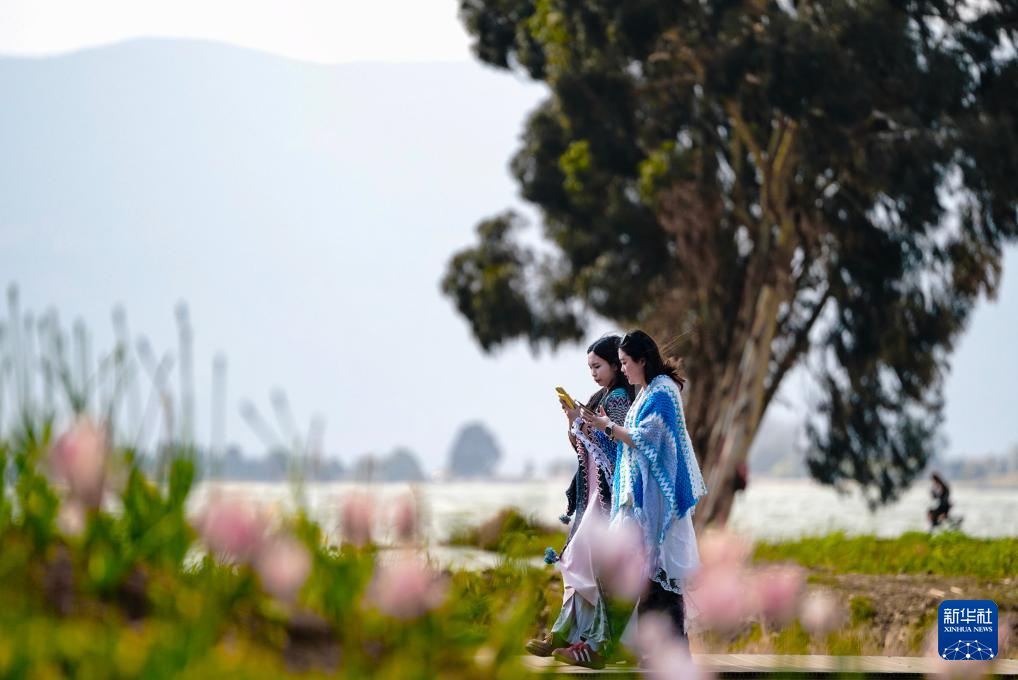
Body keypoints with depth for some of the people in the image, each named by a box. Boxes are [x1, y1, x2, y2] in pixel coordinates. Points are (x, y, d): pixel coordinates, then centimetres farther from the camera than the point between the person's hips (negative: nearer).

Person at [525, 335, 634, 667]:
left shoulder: (619, 398, -8)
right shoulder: (601, 398, 18)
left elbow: (612, 445, -16)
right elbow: (580, 446, 18)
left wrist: (582, 422, -17)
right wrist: (572, 417, 4)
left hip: (607, 492, -9)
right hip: (592, 490, 9)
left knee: (586, 560, -12)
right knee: (581, 561, 5)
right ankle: (568, 634, 3)